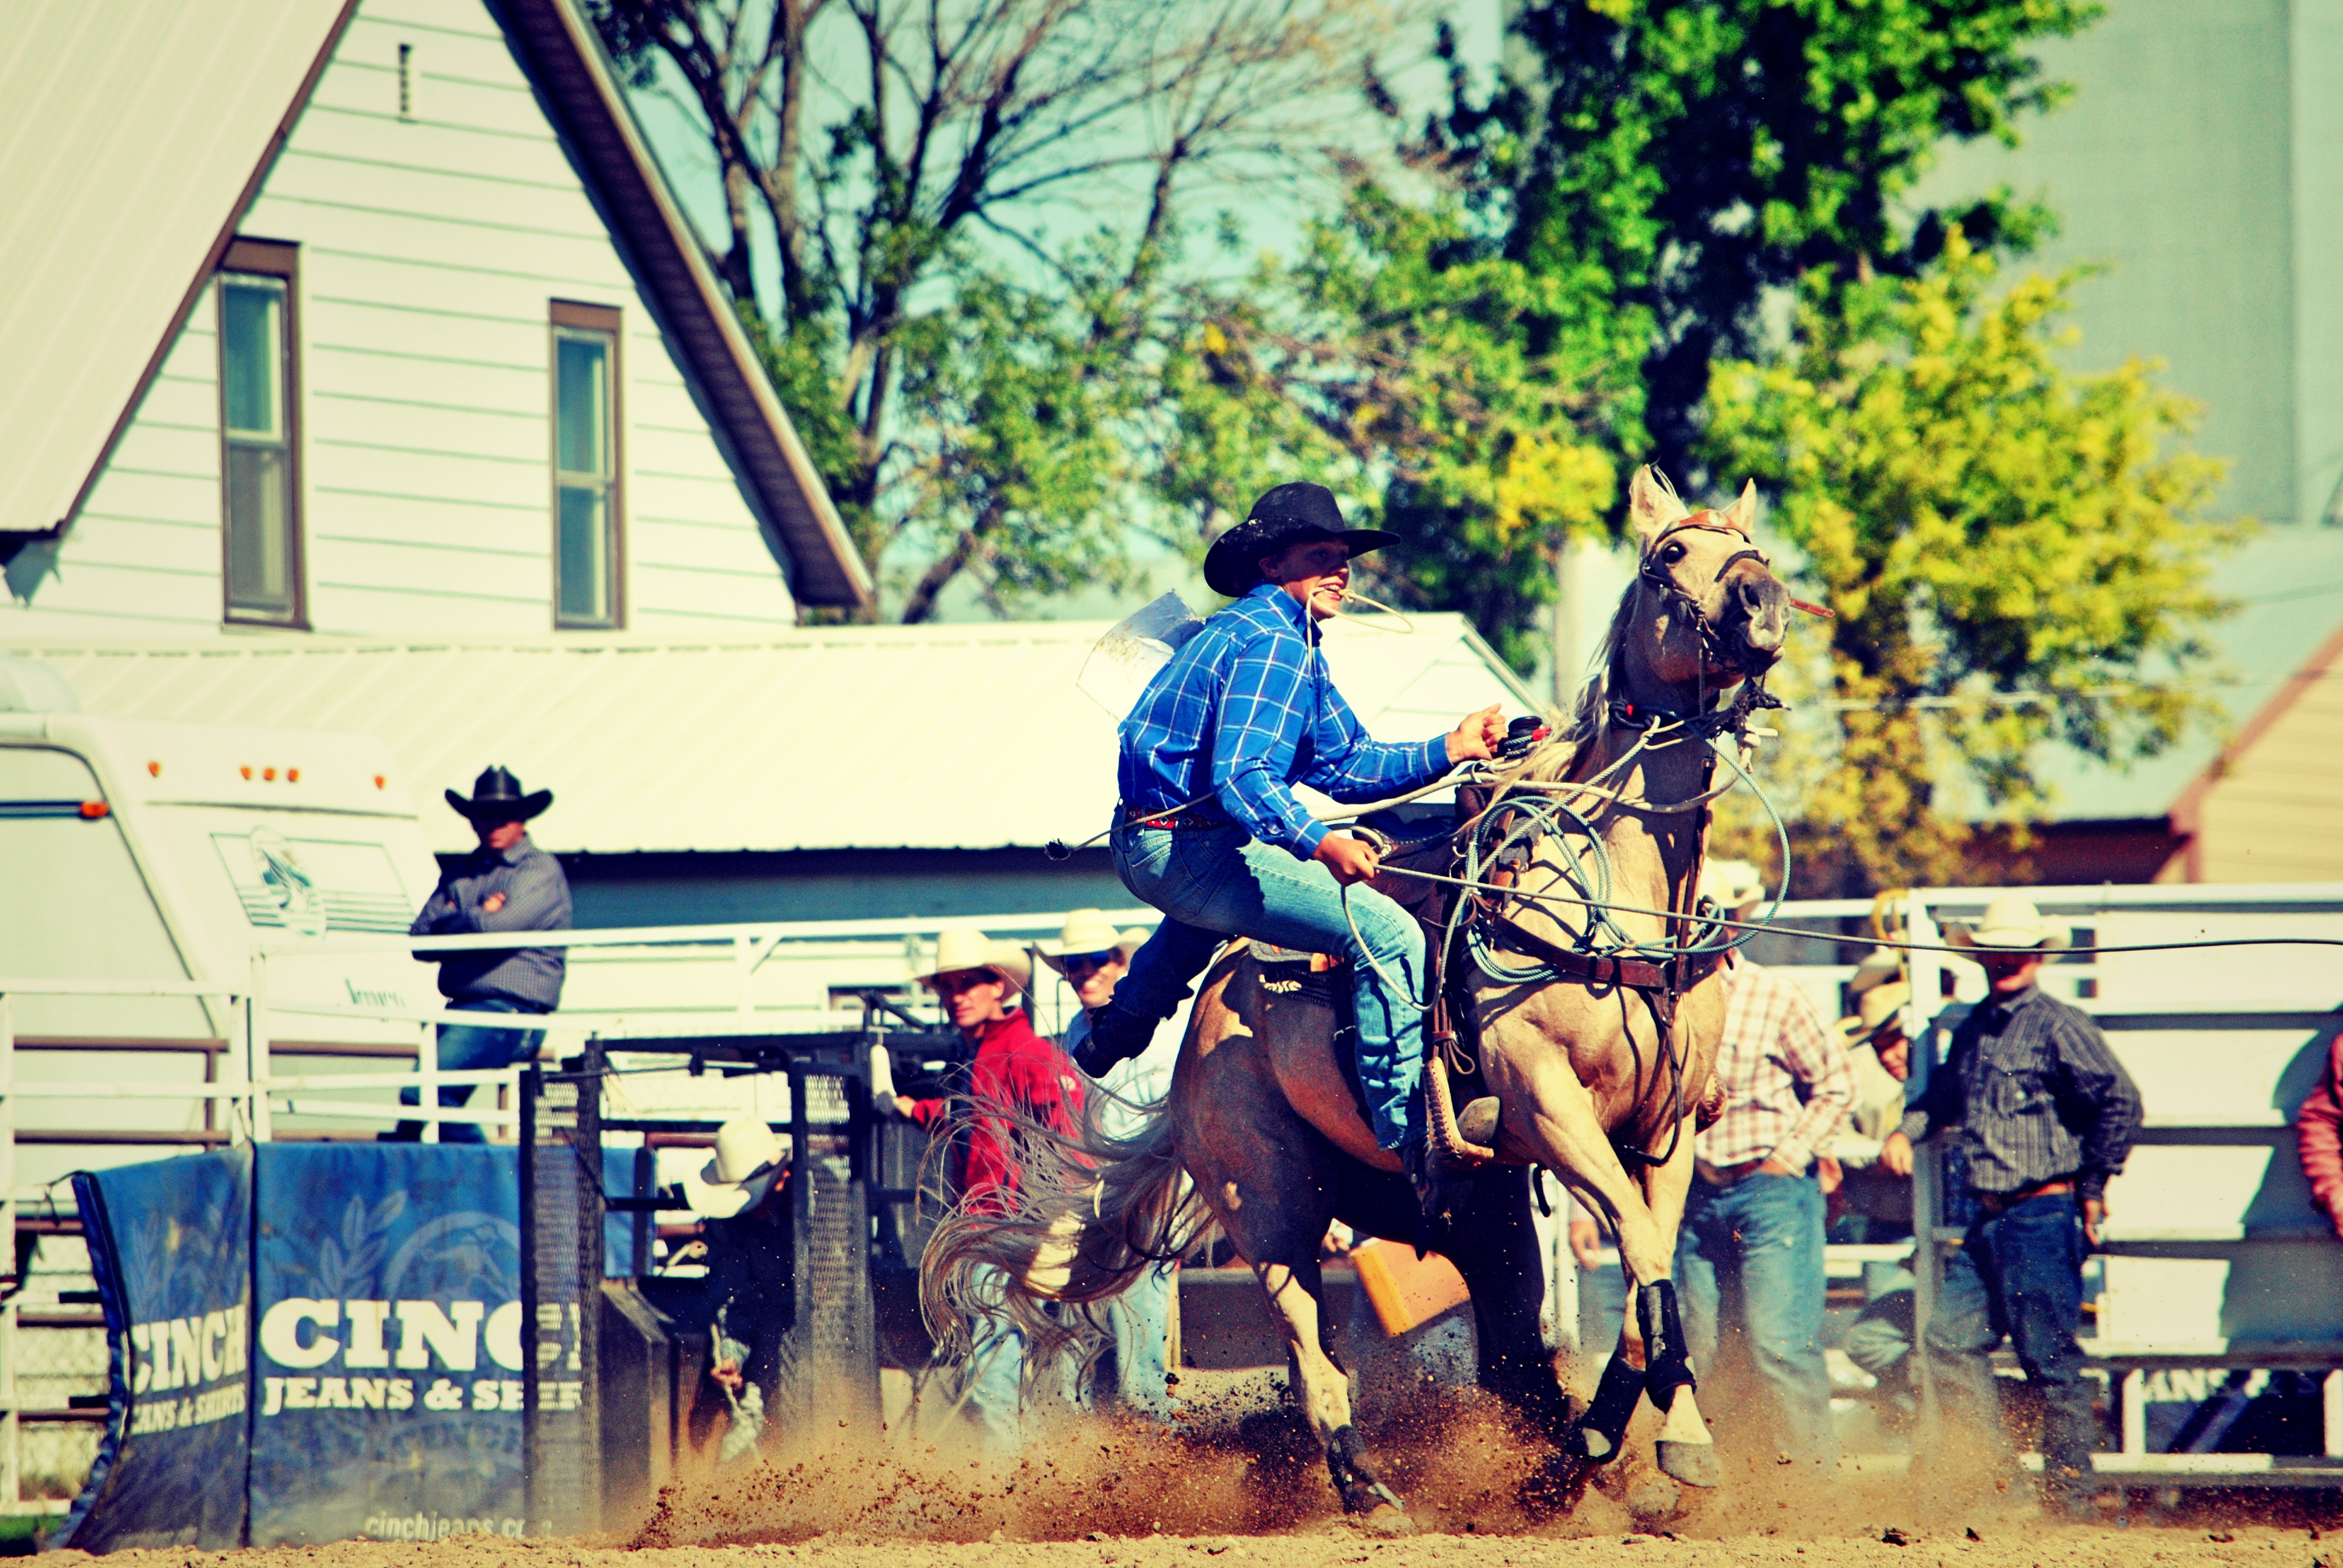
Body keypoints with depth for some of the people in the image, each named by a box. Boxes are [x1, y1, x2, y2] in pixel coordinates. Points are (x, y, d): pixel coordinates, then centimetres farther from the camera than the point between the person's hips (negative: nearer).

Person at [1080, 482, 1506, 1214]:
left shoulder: (1294, 643, 17)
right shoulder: (1271, 643, -16)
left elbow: (1343, 763, 16)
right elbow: (1241, 778, -29)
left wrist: (1450, 750, 4)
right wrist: (1319, 844, -43)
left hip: (1149, 844, 11)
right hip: (1188, 846, -11)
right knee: (1389, 933, -19)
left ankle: (1121, 1027, 57)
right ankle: (1408, 1140, -21)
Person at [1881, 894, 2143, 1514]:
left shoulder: (2057, 1026, -8)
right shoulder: (1973, 1030, 15)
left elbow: (2120, 1101, -15)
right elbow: (1944, 1093, 34)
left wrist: (2094, 1185, -10)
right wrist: (1908, 1130, 14)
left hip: (2044, 1214, -8)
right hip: (1989, 1219, 8)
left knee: (2050, 1357, -5)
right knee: (1950, 1341, 5)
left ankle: (2069, 1492, 1)